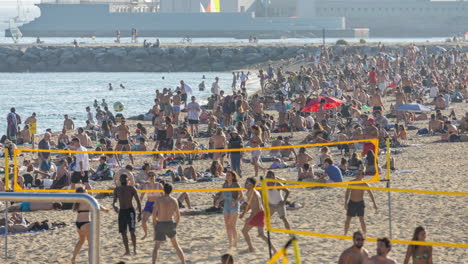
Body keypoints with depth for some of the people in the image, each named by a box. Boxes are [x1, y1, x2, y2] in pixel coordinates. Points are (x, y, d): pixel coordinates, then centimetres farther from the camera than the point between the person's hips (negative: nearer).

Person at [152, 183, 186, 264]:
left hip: (160, 224, -2)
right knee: (176, 246, 21)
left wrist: (156, 221, 8)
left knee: (156, 247, 2)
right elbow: (178, 216, 5)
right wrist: (175, 225, 19)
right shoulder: (174, 201, 2)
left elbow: (154, 214, -11)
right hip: (170, 224, 2)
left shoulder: (159, 200, -6)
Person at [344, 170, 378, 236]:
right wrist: (346, 203, -12)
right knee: (348, 219, 3)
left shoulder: (364, 184, -8)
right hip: (352, 202, 1)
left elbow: (371, 194, 0)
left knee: (361, 219, -9)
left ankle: (365, 234, 3)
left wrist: (374, 203, -5)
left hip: (360, 203, -1)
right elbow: (347, 193, -3)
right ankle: (345, 234, 16)